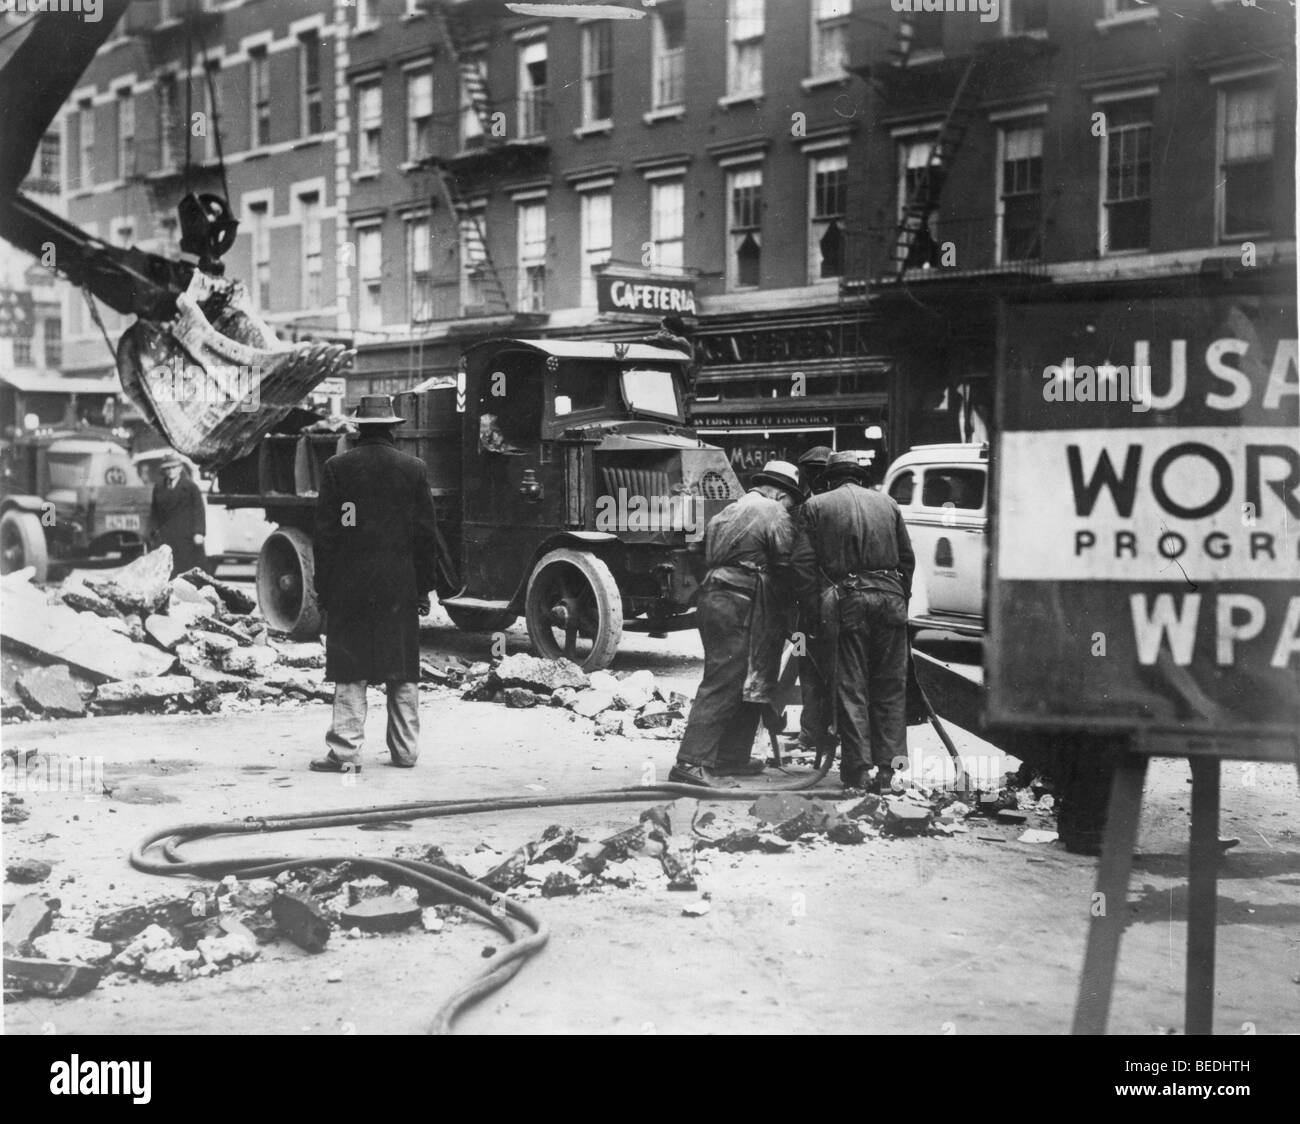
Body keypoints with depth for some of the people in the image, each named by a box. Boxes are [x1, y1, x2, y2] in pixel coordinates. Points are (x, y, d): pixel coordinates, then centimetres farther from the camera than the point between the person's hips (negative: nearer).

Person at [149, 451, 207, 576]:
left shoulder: (190, 486, 2)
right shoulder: (158, 488, 13)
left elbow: (199, 510, -2)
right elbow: (154, 511, 18)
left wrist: (199, 532, -10)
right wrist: (156, 529, 6)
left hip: (187, 537, -2)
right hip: (165, 537, 3)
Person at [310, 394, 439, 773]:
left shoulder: (337, 468, -3)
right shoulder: (413, 469, 3)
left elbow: (325, 532, -3)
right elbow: (426, 533, 4)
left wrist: (322, 586, 2)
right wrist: (424, 586, 10)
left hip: (348, 586, -2)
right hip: (399, 586, 2)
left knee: (350, 671, 1)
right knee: (402, 671, 9)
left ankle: (345, 753, -2)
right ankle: (405, 750, 14)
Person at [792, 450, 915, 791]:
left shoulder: (815, 506, 6)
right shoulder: (887, 503, 16)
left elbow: (804, 564, -1)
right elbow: (907, 558, 15)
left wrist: (814, 612, 1)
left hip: (845, 599, -3)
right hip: (890, 597, 3)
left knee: (850, 687, 2)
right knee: (891, 687, 9)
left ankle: (859, 769, 1)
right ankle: (889, 768, 10)